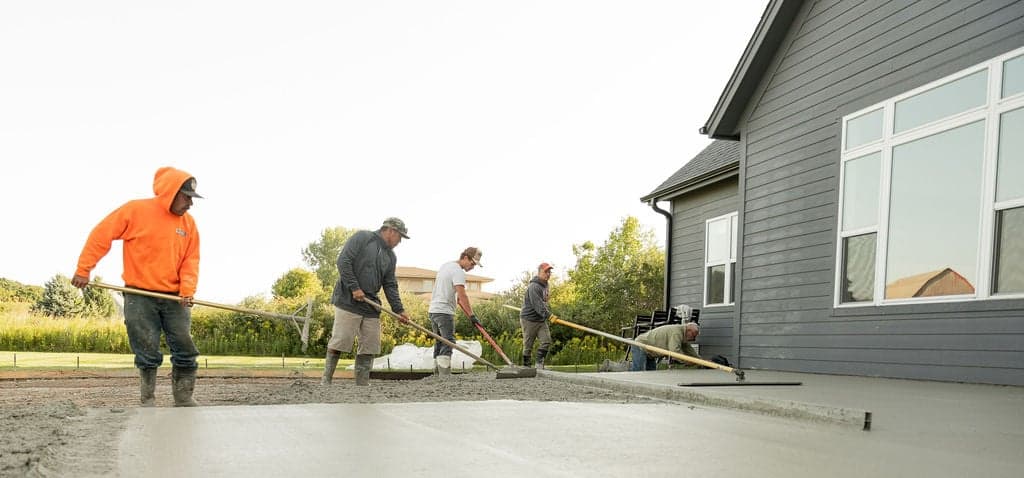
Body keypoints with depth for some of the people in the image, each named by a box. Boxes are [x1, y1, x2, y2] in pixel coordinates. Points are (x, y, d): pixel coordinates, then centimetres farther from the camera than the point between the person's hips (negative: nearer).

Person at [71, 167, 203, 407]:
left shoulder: (188, 222, 5)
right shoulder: (136, 210, -6)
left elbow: (191, 261, 4)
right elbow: (101, 235, -4)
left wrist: (187, 291, -11)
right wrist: (83, 270, -6)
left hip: (174, 298, 4)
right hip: (139, 298, -3)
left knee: (186, 351, 0)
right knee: (148, 355, 0)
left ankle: (184, 400, 11)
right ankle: (148, 401, 15)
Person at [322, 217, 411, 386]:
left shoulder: (391, 256, 17)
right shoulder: (362, 238, -3)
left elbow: (390, 285, 14)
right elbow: (343, 261, -11)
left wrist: (399, 310, 2)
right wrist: (354, 288, -16)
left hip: (372, 306, 7)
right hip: (348, 302, -7)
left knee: (369, 346, 5)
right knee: (339, 341, -7)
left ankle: (362, 383, 12)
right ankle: (326, 381, 3)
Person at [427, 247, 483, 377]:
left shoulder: (446, 265, 17)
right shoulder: (458, 271, -13)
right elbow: (462, 296, -22)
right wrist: (471, 315, -22)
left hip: (433, 309, 10)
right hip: (444, 311, -10)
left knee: (439, 342, 11)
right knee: (448, 342, -12)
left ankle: (438, 375, 12)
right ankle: (445, 376, -19)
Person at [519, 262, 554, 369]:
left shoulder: (545, 285, 12)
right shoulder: (534, 286, -20)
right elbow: (537, 304, -30)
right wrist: (548, 315, -35)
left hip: (541, 319, 8)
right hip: (529, 319, -8)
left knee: (546, 341, -4)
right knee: (528, 345, 1)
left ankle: (539, 364, 3)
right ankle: (526, 366, 11)